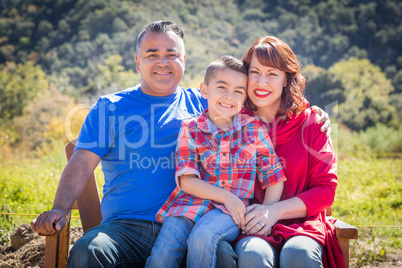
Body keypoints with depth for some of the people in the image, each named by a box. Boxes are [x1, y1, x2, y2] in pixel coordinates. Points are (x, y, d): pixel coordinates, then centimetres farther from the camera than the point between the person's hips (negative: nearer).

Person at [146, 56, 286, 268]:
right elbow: (186, 181, -2)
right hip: (189, 203, 1)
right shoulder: (190, 129, 7)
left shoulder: (254, 129, 8)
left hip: (229, 211, -1)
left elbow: (274, 178, 8)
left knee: (203, 237, -32)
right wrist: (226, 196, -12)